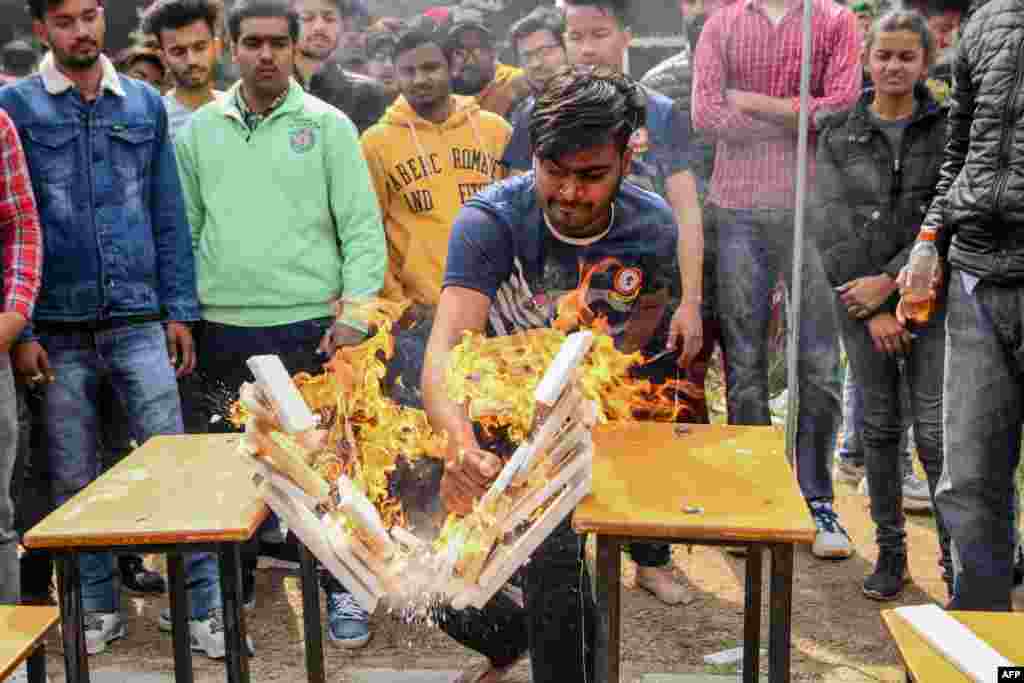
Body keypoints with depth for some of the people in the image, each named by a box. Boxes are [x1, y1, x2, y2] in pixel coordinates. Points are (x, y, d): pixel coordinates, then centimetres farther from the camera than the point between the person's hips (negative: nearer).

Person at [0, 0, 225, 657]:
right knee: (75, 480, 10)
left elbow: (169, 214, 9)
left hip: (139, 321, 1)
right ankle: (99, 607, 24)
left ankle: (205, 605, 7)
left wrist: (180, 310, 3)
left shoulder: (145, 103, 8)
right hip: (58, 329, 0)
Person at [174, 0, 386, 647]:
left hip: (308, 325, -3)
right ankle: (233, 582, 30)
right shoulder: (199, 129, 9)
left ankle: (343, 588, 17)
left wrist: (354, 313, -11)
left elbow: (363, 228, -4)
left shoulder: (327, 125, 0)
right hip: (223, 327, 3)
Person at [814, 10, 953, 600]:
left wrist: (891, 280, -15)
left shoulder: (949, 130, 1)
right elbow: (832, 227, -3)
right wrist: (873, 307, -10)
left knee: (937, 432, -4)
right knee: (880, 429, 8)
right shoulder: (838, 137, 4)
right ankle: (891, 552, 20)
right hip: (862, 301, 2)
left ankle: (957, 561, 6)